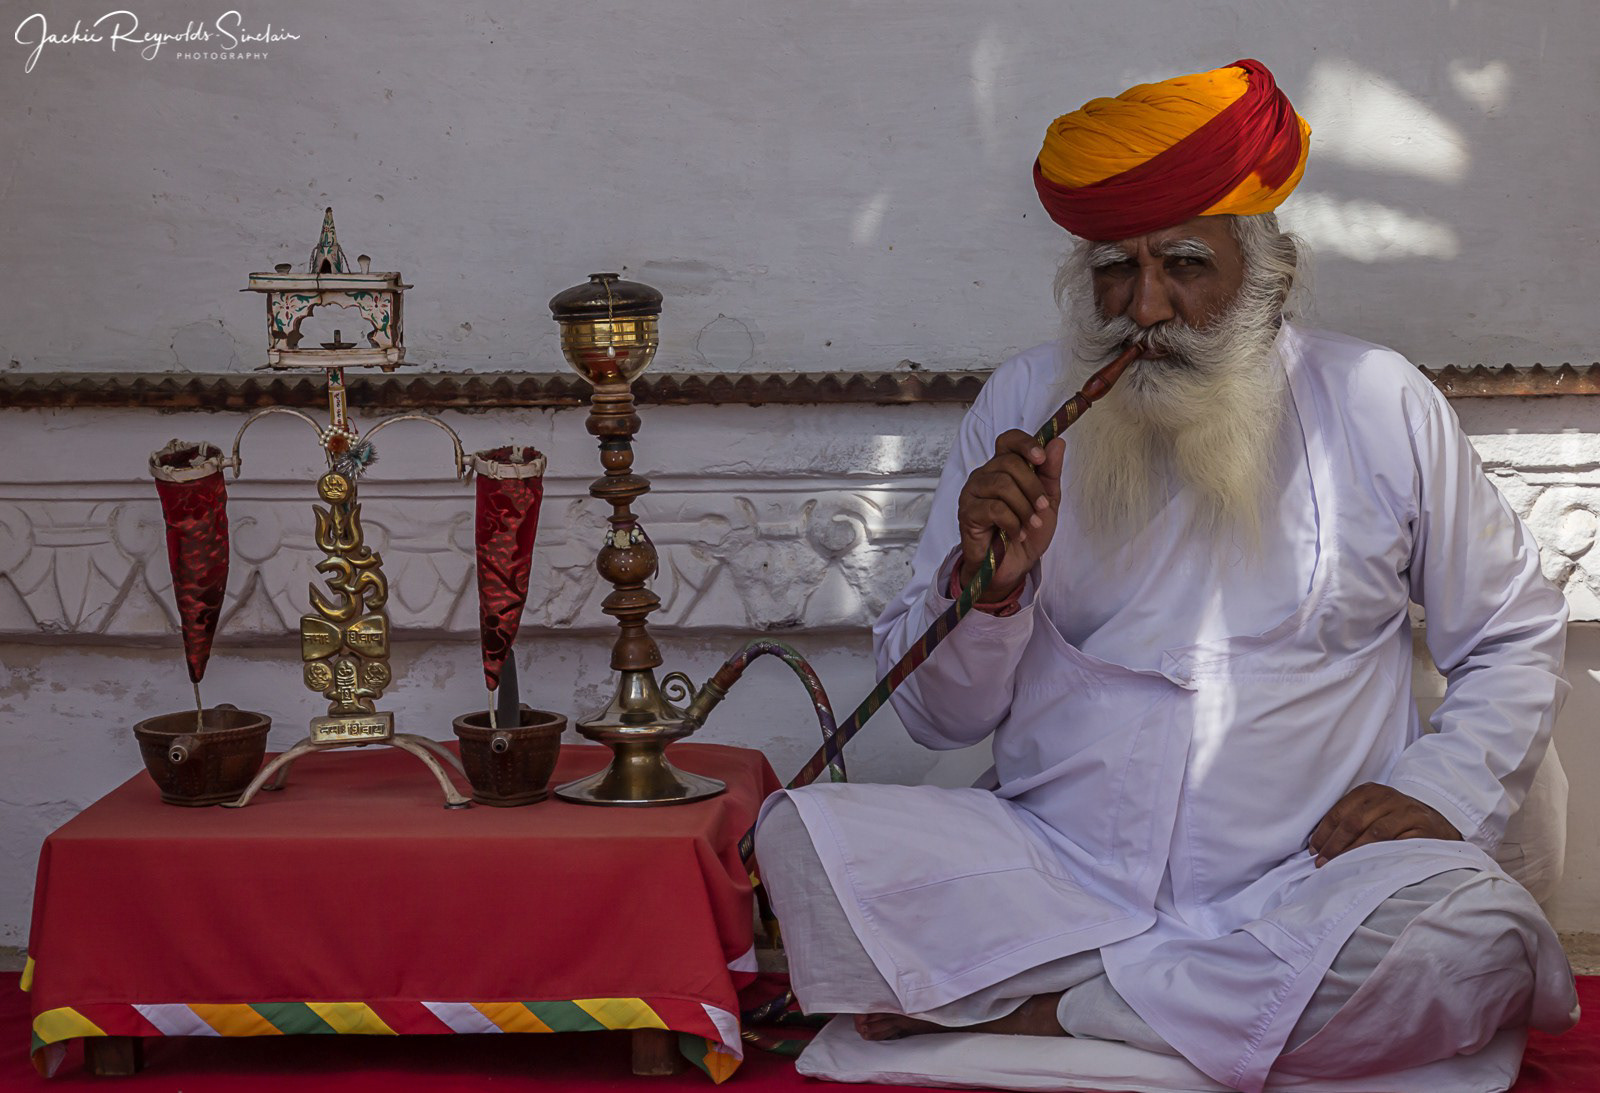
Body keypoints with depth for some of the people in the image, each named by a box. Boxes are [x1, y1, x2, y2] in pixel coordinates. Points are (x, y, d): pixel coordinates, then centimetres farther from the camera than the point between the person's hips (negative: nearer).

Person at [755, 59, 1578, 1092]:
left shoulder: (1379, 405, 5)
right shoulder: (1026, 405, 6)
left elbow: (1519, 639, 13)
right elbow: (940, 715, 8)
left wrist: (1440, 789, -5)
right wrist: (988, 582, -12)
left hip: (1300, 884, 0)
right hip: (1054, 871, 1)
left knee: (1470, 930, -32)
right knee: (804, 836, -23)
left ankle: (1048, 1008, -16)